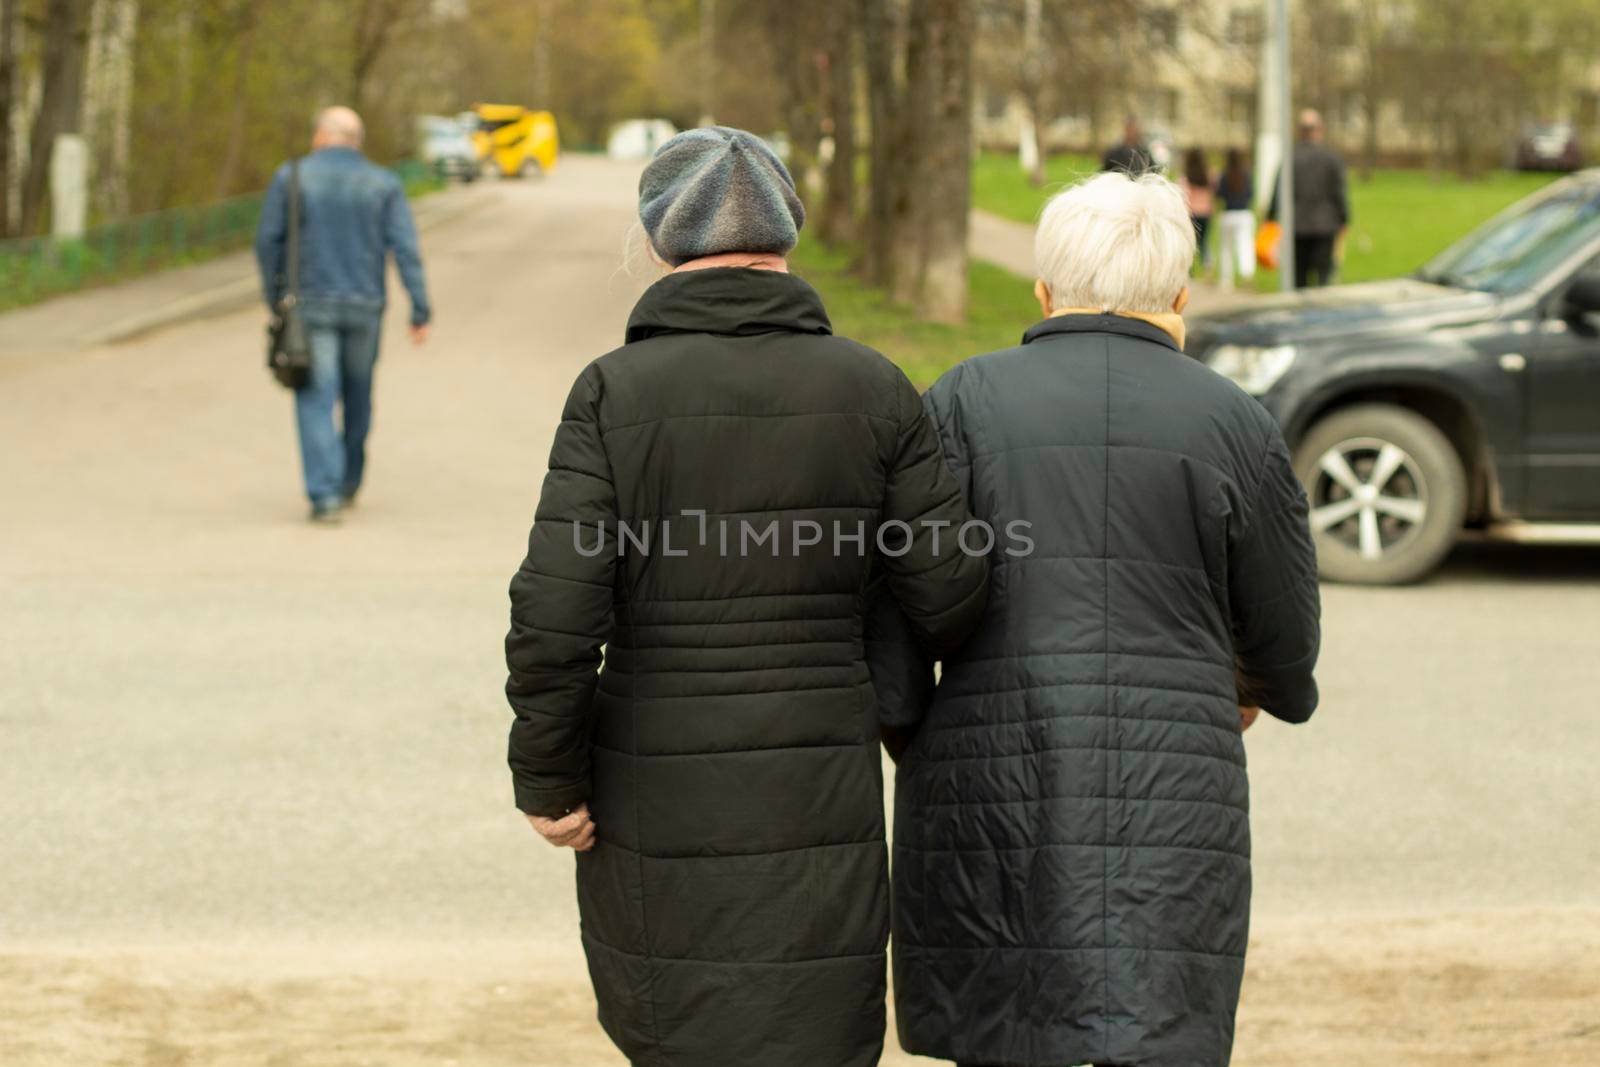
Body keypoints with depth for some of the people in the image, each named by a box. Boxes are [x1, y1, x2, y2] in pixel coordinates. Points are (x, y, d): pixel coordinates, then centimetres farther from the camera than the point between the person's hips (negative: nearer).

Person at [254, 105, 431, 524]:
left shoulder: (291, 178, -2)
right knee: (357, 396, 20)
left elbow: (269, 241, -2)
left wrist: (273, 296, 12)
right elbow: (405, 249, -7)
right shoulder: (384, 184, 1)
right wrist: (421, 311, -8)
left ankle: (326, 496, -14)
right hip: (364, 308, 2)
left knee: (317, 402, -2)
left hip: (310, 305, -2)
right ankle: (348, 483, 33)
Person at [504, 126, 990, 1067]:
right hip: (817, 803, 0)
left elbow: (556, 615, -16)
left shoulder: (613, 392, -9)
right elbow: (953, 596, -2)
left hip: (654, 802, 0)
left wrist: (548, 781, -2)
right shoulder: (873, 389, -5)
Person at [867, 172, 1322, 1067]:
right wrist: (1252, 687, 31)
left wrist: (905, 741, 3)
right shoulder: (1237, 427, 4)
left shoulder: (966, 401, 3)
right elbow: (1285, 638, 10)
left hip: (991, 788, 1)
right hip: (1166, 795, -1)